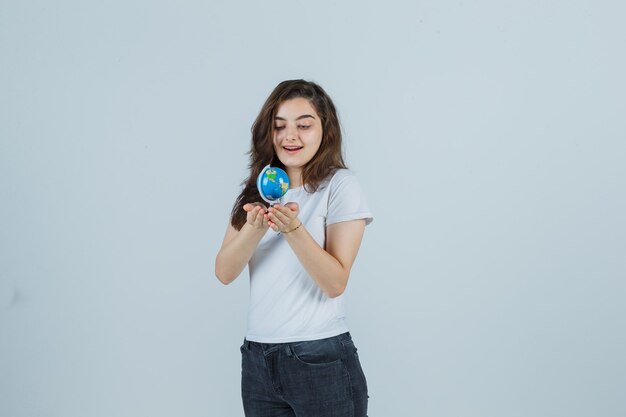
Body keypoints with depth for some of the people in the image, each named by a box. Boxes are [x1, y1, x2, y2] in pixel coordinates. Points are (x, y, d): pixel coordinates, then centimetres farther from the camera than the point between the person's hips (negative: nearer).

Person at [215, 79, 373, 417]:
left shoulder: (340, 185, -6)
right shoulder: (257, 189, 7)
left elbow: (335, 284, -13)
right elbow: (224, 273, -2)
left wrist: (292, 228, -25)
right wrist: (255, 227, -19)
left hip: (320, 359, -4)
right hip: (257, 359, 4)